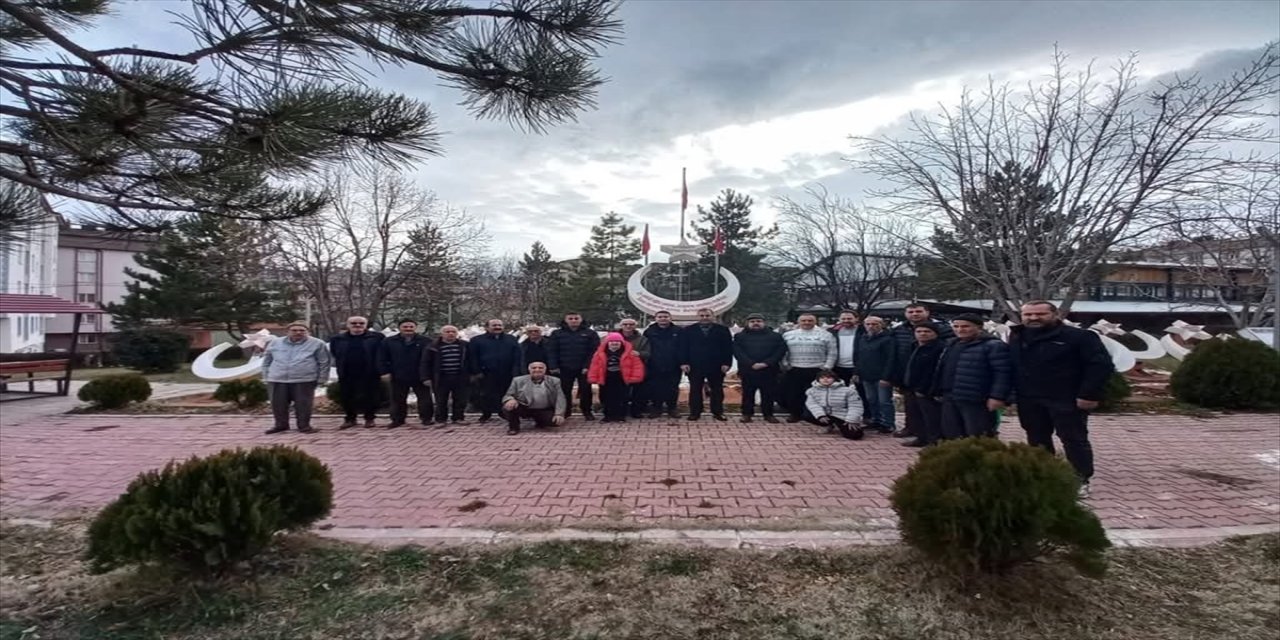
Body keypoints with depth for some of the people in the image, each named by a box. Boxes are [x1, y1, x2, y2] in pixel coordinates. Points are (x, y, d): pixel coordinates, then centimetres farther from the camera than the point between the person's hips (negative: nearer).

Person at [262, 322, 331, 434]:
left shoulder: (317, 344, 1)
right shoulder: (275, 343, 11)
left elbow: (324, 363, 2)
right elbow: (267, 361, 18)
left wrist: (321, 379, -1)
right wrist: (266, 377, 13)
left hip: (304, 380, -3)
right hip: (277, 380, 3)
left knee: (303, 404, -1)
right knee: (278, 404, 8)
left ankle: (304, 425, 11)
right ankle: (281, 424, 24)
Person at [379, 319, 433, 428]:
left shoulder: (425, 341, -3)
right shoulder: (388, 342, 3)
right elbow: (382, 359, 5)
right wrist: (384, 372, -4)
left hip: (419, 377, -1)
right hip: (398, 377, 2)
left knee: (425, 398, 3)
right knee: (398, 399, 10)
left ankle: (427, 418, 15)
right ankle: (397, 420, 22)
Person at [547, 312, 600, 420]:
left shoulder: (590, 333, 0)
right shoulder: (557, 334, 6)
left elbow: (595, 351, -7)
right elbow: (551, 351, 3)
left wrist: (588, 366, -16)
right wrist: (553, 367, -7)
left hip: (584, 369, -1)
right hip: (564, 369, 1)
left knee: (585, 390, 5)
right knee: (564, 391, 6)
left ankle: (587, 412, 18)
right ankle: (564, 412, 20)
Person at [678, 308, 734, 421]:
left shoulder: (723, 330, 4)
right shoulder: (688, 330, 5)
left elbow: (728, 348, 0)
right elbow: (683, 348, 2)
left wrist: (726, 363, -8)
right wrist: (683, 363, -7)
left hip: (716, 366, 0)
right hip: (695, 366, 0)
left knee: (717, 390, 7)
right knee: (695, 390, 4)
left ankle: (717, 412, 16)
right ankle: (695, 413, 10)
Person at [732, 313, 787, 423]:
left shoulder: (775, 336, 8)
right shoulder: (740, 336, 6)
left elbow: (781, 351, -2)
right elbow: (737, 352, -5)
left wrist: (766, 363, -14)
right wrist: (752, 364, -17)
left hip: (769, 371, 1)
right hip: (748, 370, 0)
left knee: (768, 394, 5)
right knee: (748, 394, 5)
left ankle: (768, 414, 16)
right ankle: (746, 414, 15)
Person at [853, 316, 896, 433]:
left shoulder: (887, 339, -9)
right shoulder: (863, 339, 15)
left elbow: (890, 359, -16)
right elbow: (858, 358, 20)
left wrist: (885, 377, -21)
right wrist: (858, 373, 13)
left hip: (881, 378, -7)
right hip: (867, 377, 7)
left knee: (884, 401, -3)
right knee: (871, 401, 14)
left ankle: (887, 424, 4)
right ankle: (876, 420, 25)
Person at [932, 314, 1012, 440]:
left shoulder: (993, 345, -10)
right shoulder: (953, 345, 17)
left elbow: (1003, 373, -17)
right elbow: (943, 371, 25)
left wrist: (997, 396, -23)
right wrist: (939, 391, 23)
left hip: (976, 401, -9)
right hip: (950, 399, 9)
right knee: (951, 436, 15)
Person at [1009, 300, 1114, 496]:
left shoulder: (1079, 336, -10)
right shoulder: (1016, 337, 9)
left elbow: (1101, 365, -13)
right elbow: (1010, 367, 15)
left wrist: (1089, 394, -18)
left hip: (1066, 400, -5)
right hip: (1029, 401, 6)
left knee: (1074, 440, 2)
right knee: (1037, 440, 14)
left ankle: (1081, 480, 12)